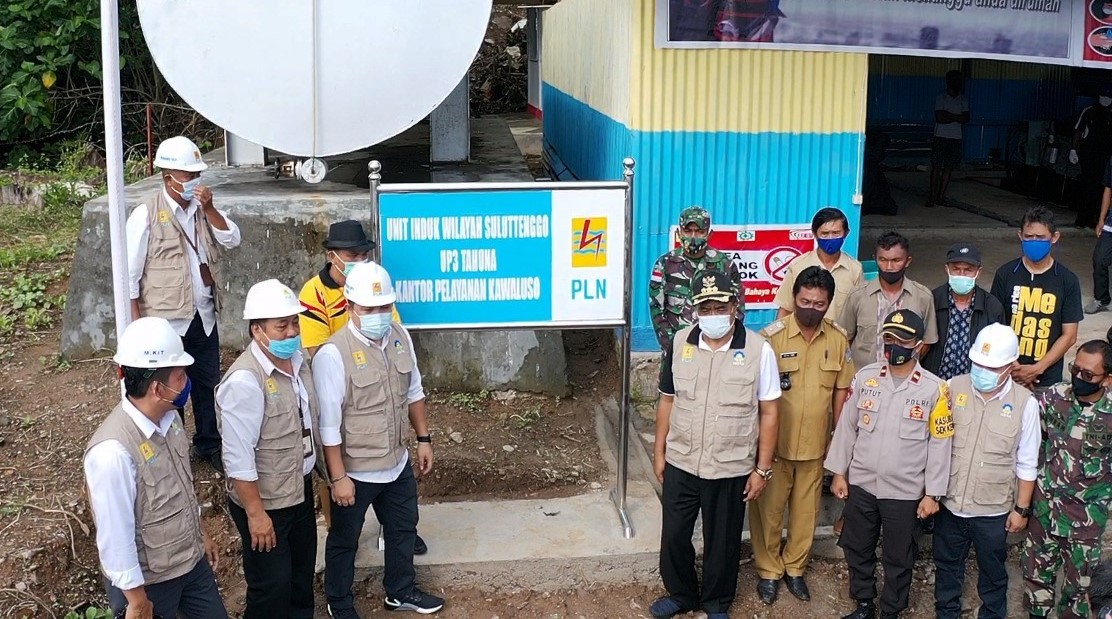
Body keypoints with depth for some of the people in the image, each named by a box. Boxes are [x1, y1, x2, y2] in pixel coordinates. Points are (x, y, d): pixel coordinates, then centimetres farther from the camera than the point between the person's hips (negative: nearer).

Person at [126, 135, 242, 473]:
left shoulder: (204, 209, 5)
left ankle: (209, 444, 31)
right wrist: (138, 323, -11)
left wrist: (208, 209, -17)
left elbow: (233, 239, -5)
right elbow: (131, 274, -10)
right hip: (166, 319, -5)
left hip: (204, 315, 5)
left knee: (209, 383, 15)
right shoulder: (146, 215, -11)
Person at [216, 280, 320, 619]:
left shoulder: (298, 359, -1)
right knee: (272, 586, 6)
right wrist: (255, 513, -22)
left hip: (300, 489, 8)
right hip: (265, 502, -8)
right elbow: (238, 458, -26)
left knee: (302, 574, 24)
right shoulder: (245, 381, -28)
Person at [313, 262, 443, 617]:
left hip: (398, 463, 6)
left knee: (402, 529, 25)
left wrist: (423, 438, 12)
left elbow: (413, 393, 9)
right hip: (355, 471, -6)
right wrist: (338, 477, -20)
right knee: (344, 540, 16)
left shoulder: (400, 337, -5)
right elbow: (328, 424, -22)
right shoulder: (333, 354, -26)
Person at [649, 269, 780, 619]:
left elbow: (768, 413, -7)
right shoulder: (680, 343, -3)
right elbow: (668, 400, 7)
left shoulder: (758, 350, -12)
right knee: (674, 535, 14)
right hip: (680, 463, 3)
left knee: (722, 541, 14)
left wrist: (762, 469, -7)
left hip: (731, 469, -2)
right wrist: (659, 452, 8)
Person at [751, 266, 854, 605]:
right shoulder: (772, 336, -14)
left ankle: (794, 567, 35)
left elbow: (841, 391, 7)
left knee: (806, 510, 16)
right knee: (769, 510, 9)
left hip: (815, 445, 3)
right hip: (775, 443, -3)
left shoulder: (839, 339, -2)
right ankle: (768, 570, 27)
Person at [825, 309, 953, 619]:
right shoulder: (865, 377, -3)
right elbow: (847, 426, 5)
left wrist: (932, 493, -7)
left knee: (898, 558, 12)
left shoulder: (934, 389, -10)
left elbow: (939, 443, -7)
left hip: (905, 491, -3)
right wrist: (839, 472, 4)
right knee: (858, 549, 17)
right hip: (861, 484, 3)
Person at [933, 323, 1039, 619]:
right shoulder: (953, 388, -10)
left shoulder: (1024, 403, -13)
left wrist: (1021, 508, -1)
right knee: (947, 566, 20)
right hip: (949, 502, 2)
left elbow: (1026, 464, -5)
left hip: (993, 509, -2)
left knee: (993, 572, 18)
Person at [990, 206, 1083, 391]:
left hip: (1047, 378, 0)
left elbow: (1069, 335, -3)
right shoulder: (1005, 274, -3)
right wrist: (1010, 368, -11)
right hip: (1007, 373, 0)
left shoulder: (1067, 281, -4)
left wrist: (1037, 369, -12)